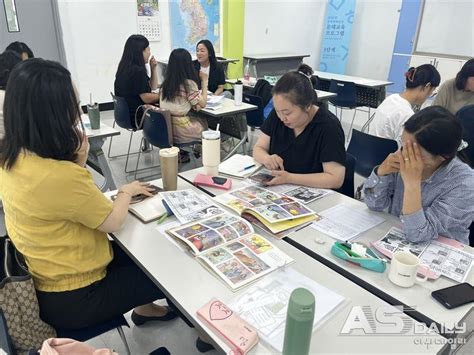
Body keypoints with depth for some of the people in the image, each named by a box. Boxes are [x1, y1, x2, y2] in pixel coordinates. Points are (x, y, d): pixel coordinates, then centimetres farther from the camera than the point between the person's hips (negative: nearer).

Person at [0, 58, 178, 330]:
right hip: (71, 299, -8)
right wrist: (127, 191, -1)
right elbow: (114, 222, -19)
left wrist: (78, 159, -10)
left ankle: (144, 306, 42)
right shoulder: (61, 176, -36)